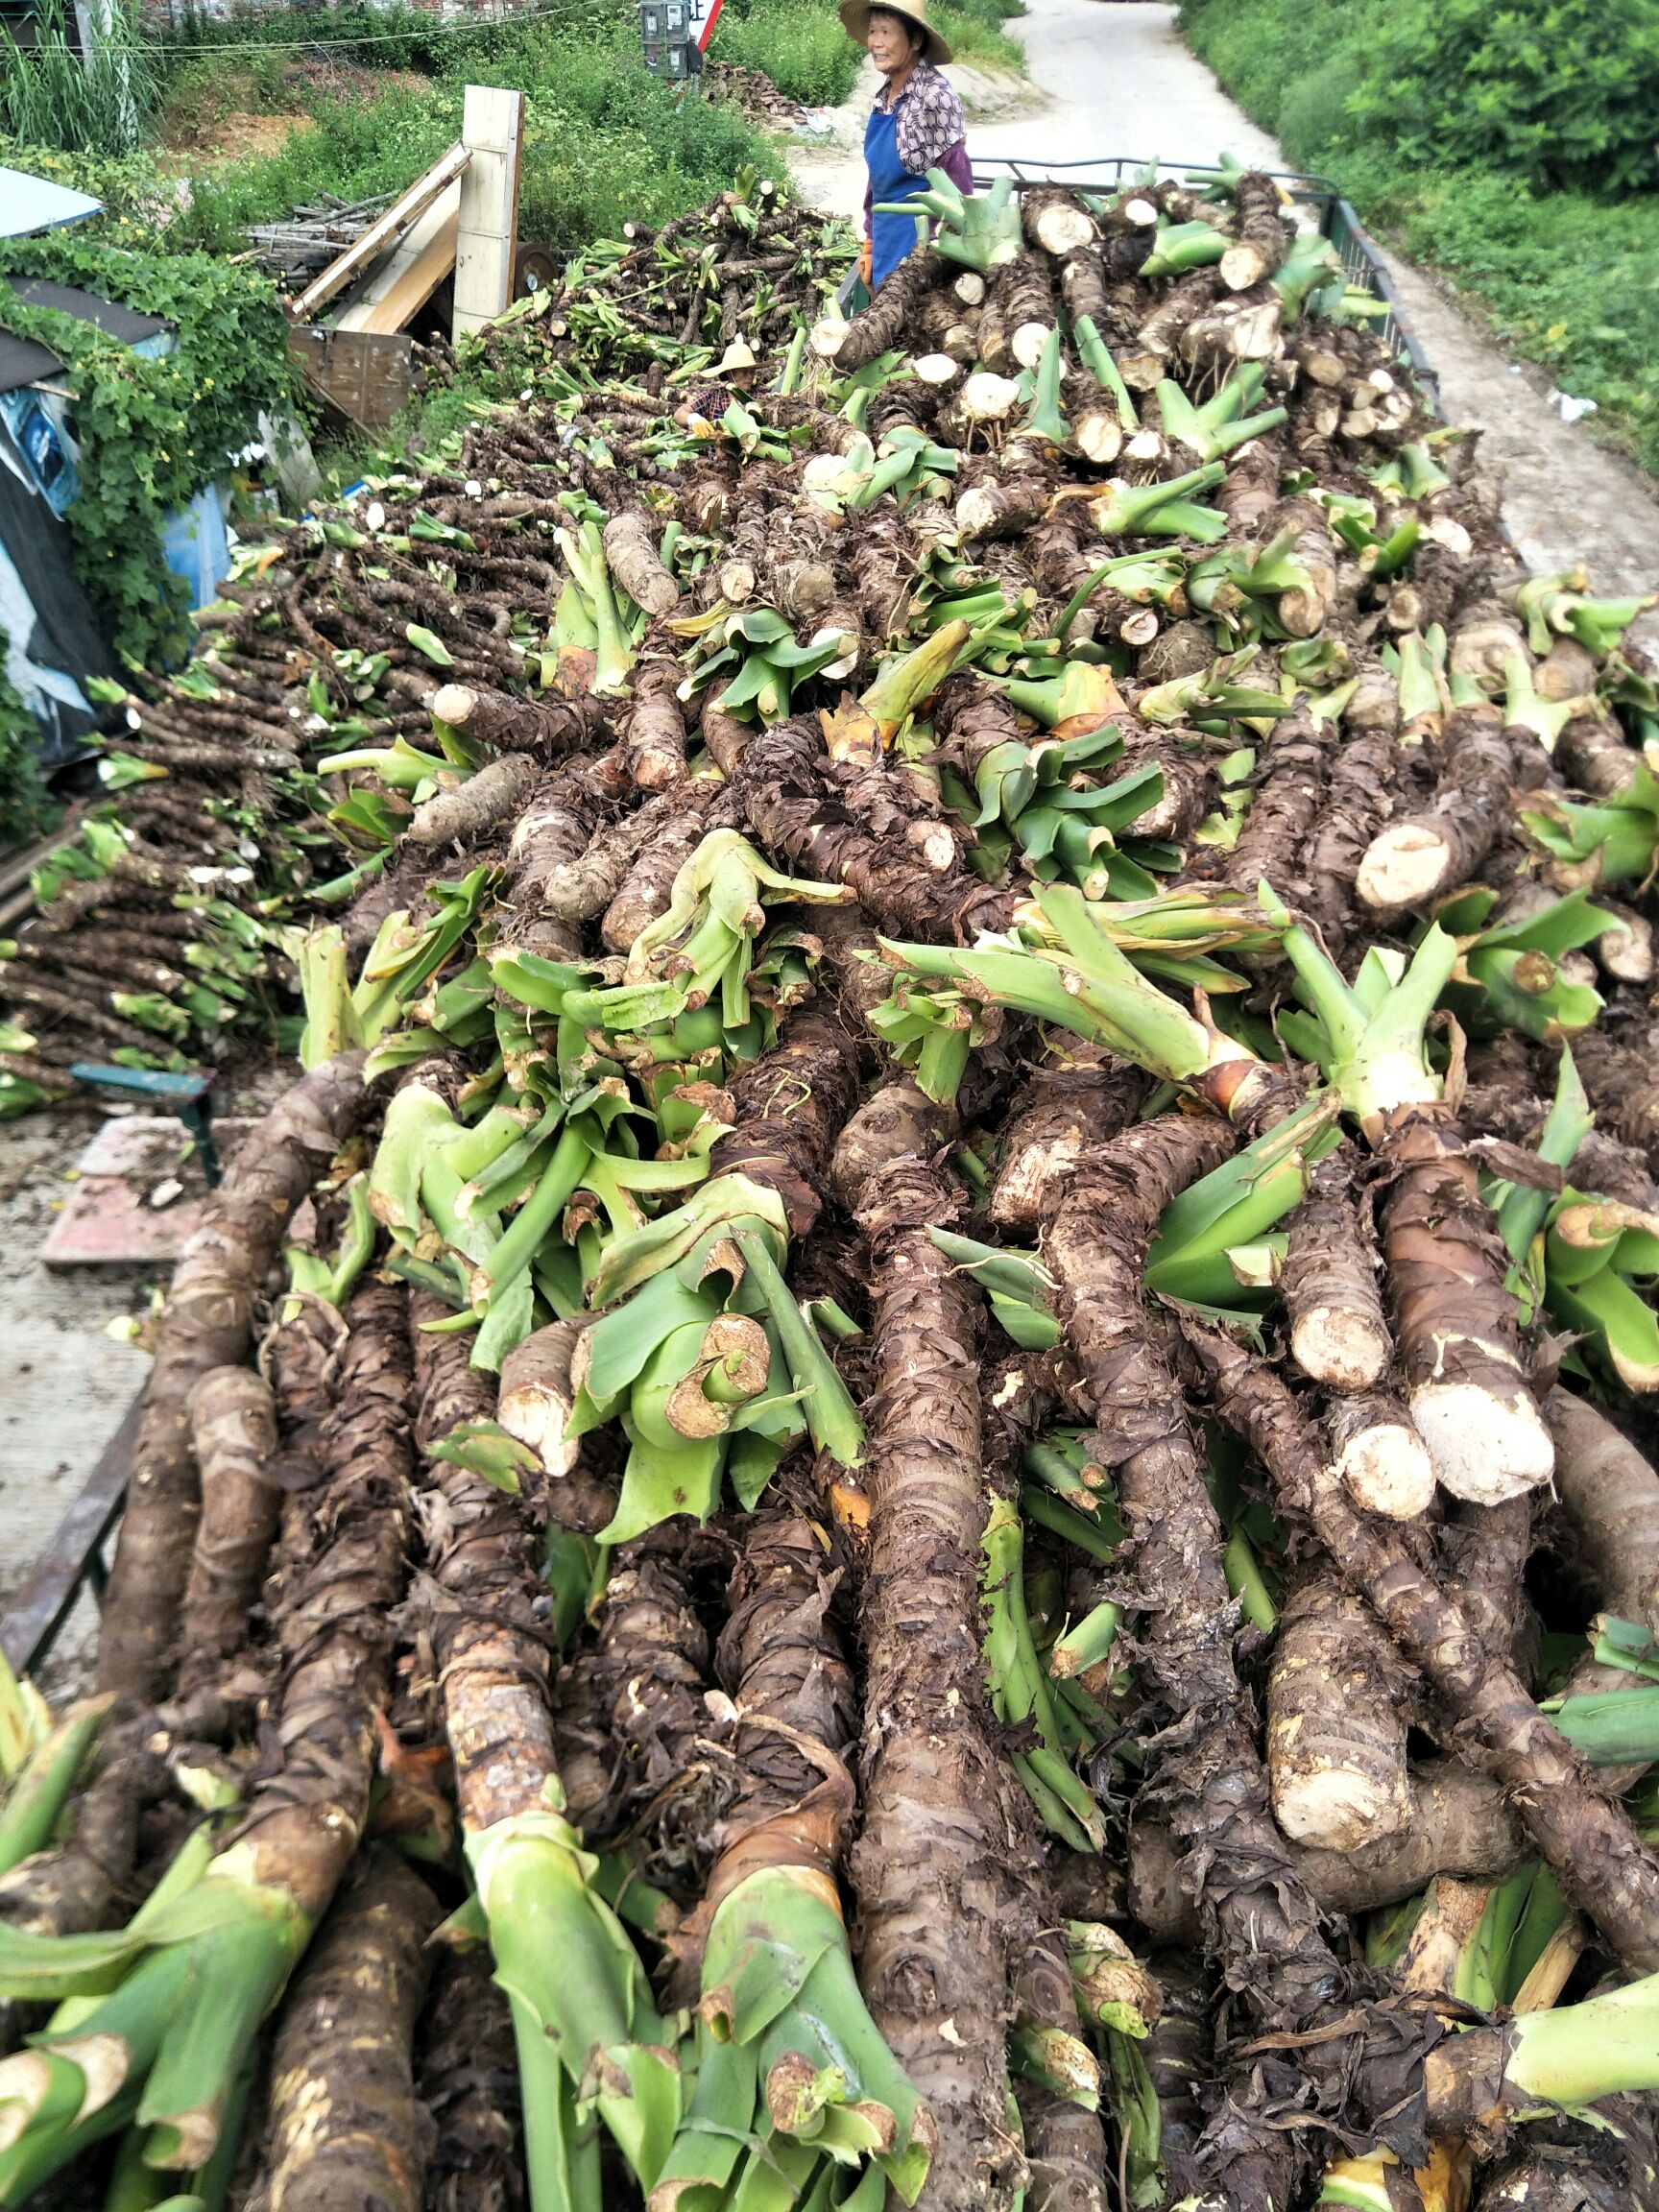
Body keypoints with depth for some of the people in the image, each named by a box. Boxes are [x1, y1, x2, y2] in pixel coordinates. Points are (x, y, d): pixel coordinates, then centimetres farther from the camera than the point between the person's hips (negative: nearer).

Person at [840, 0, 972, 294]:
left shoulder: (934, 96, -16)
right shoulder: (885, 96, 7)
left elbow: (956, 183, -16)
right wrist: (870, 242, 14)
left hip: (920, 243, -8)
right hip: (887, 243, 8)